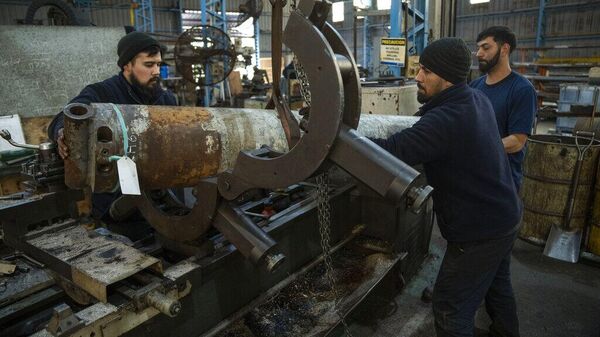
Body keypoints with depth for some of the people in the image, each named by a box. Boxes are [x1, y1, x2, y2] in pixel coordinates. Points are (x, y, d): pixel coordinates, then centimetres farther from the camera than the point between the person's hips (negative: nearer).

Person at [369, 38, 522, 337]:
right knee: (496, 281, 31)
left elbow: (391, 152, -36)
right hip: (504, 215, 10)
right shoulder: (477, 98, -1)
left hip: (479, 230, -10)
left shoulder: (446, 119, -31)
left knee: (451, 307, 4)